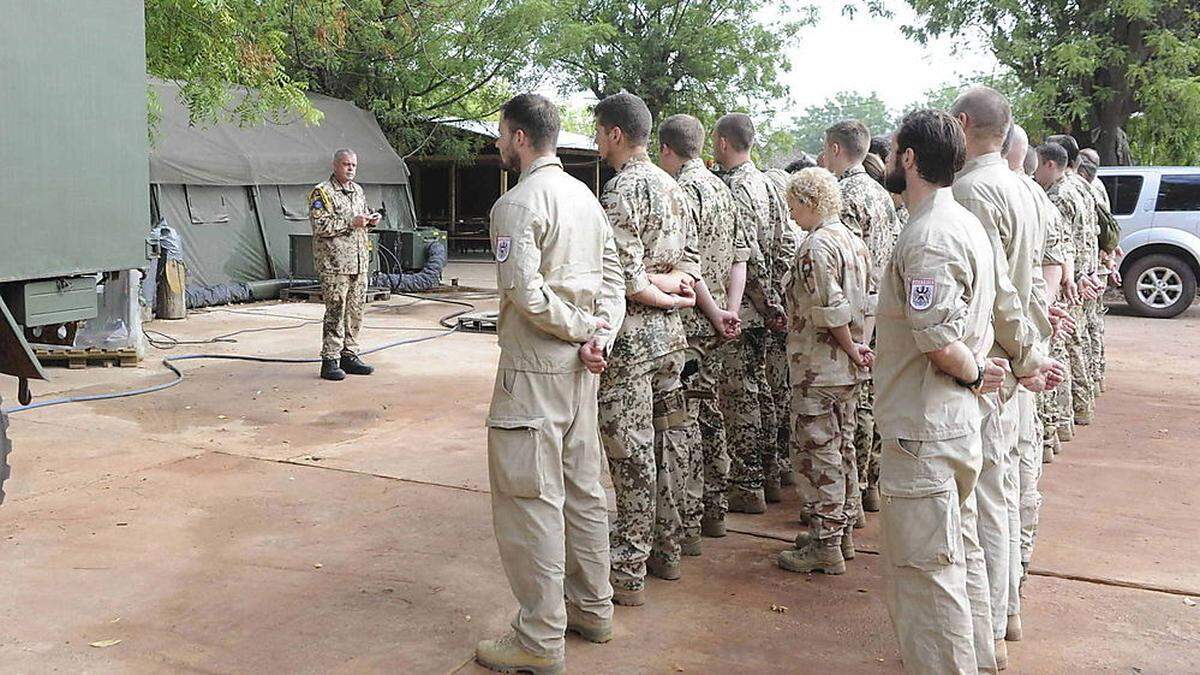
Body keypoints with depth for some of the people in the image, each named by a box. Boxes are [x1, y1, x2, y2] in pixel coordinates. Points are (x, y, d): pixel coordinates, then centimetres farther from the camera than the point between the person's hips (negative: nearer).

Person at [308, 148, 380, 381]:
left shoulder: (357, 190, 17)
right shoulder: (321, 192, -6)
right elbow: (320, 226, -15)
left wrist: (370, 220, 7)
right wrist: (350, 223, -18)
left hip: (360, 262, 7)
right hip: (334, 263, -7)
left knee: (356, 311, 10)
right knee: (335, 312, -7)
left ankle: (349, 356, 19)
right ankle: (330, 360, -2)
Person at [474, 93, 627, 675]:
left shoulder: (518, 202, -14)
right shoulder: (584, 195, 13)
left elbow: (525, 291, -23)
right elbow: (613, 277, 10)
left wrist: (583, 328, -11)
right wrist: (597, 337, -2)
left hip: (533, 370, -9)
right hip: (580, 368, 9)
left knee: (530, 500, -1)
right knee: (582, 489, 17)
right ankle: (593, 608, 30)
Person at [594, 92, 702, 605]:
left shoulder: (622, 189, -15)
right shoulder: (671, 186, 12)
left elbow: (627, 278, -21)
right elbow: (691, 259, 13)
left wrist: (664, 296, -5)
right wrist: (674, 287, -4)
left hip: (630, 339, -9)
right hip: (670, 337, 9)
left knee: (631, 454, -3)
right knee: (668, 444, 15)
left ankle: (628, 572, 6)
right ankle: (665, 550, 27)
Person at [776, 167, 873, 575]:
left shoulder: (816, 246, -17)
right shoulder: (854, 242, 11)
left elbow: (833, 310, -22)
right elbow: (869, 300, 12)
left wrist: (850, 349, -10)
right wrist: (857, 346, 10)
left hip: (819, 368, -9)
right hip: (849, 371, 9)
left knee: (818, 452, -3)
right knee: (842, 447, 16)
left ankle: (825, 546, 2)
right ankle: (843, 532, 25)